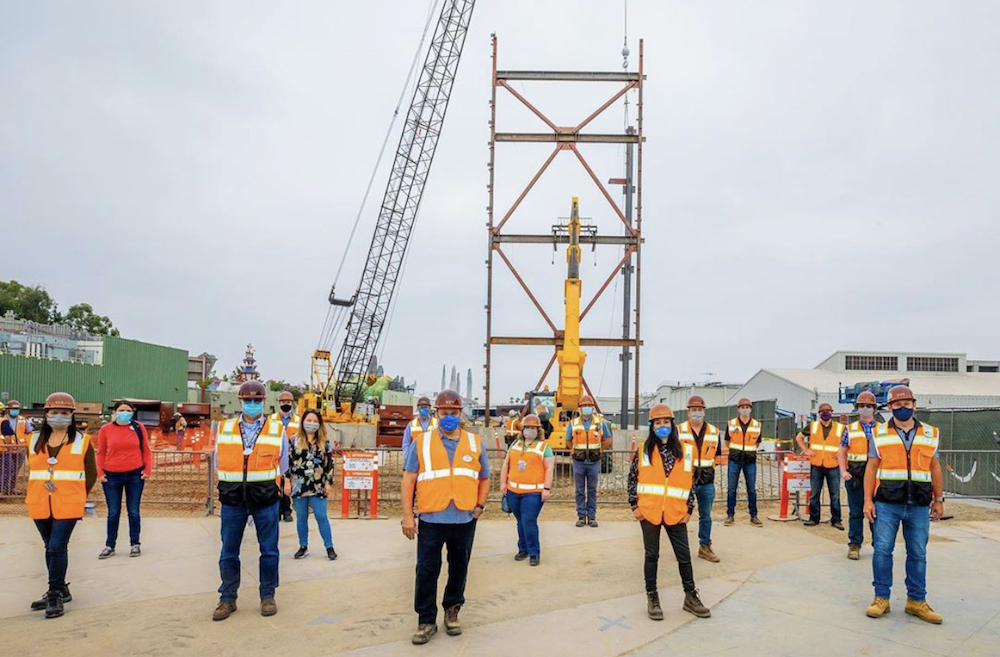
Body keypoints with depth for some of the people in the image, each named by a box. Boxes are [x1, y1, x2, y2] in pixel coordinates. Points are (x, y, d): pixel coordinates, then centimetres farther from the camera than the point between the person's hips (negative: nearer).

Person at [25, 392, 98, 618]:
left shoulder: (82, 441, -1)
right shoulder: (35, 441, 9)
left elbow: (91, 474, 4)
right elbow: (32, 472, 18)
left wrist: (76, 497, 6)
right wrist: (39, 495, 12)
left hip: (67, 506, -4)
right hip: (40, 505, 4)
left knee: (57, 547, -10)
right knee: (50, 547, 13)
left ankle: (55, 595, 0)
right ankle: (60, 590, 27)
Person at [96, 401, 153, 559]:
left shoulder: (139, 428, 0)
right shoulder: (106, 429, 0)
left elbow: (146, 450, 6)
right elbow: (101, 452, 6)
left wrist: (147, 469, -2)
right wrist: (100, 472, -2)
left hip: (135, 474, 0)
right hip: (112, 475, 0)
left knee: (133, 511, 8)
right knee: (113, 512, 8)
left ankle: (135, 544, 18)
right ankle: (110, 546, 20)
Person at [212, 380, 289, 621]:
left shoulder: (277, 430, 2)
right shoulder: (223, 429, 6)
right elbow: (219, 464, 15)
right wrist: (232, 485, 12)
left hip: (265, 500, -1)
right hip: (233, 501, 1)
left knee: (269, 550, 5)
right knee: (229, 552, 6)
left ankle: (268, 596, 19)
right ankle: (227, 599, 19)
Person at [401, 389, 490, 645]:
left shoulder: (475, 443, 6)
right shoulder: (421, 442, 1)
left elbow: (484, 479, 16)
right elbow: (408, 480, 0)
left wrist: (480, 506, 3)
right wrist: (407, 515, -6)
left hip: (464, 520, 2)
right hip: (431, 519, -2)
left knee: (459, 568, 14)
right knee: (426, 571, 3)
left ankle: (452, 612, 33)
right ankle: (426, 621, 18)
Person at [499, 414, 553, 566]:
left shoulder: (544, 447, 1)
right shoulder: (515, 445, 14)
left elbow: (549, 469, -4)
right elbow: (506, 464, 17)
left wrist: (547, 488, -12)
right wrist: (503, 483, 9)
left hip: (533, 492, -5)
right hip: (513, 491, 5)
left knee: (529, 522, -10)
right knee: (520, 521, 13)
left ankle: (534, 553, 1)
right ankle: (523, 549, 27)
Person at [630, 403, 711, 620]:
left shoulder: (686, 449, 3)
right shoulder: (643, 449, 0)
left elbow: (690, 481, 8)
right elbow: (633, 478, 4)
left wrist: (689, 509, 5)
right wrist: (634, 505, -1)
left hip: (676, 513, 1)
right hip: (649, 511, -1)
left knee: (684, 555, 7)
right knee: (651, 555, 7)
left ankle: (690, 596, 23)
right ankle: (652, 597, 20)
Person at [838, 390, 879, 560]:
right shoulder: (850, 429, 8)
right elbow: (841, 452, 7)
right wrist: (843, 471, -6)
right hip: (855, 476, 0)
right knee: (856, 512, 4)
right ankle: (854, 545, 10)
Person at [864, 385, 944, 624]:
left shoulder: (930, 434, 9)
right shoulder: (879, 433, 4)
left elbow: (935, 468, 14)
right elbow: (871, 467, 4)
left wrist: (939, 500, 11)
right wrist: (868, 500, -2)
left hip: (919, 506, 2)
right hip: (887, 504, -1)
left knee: (918, 554, 7)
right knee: (882, 550, -1)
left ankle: (916, 601, 19)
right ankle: (881, 598, 10)